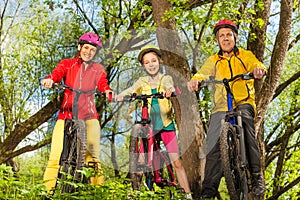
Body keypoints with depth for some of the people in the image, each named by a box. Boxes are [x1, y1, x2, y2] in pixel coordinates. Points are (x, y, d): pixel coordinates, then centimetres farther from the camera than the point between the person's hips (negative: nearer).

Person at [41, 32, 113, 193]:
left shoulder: (98, 70, 16)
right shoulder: (67, 64, 12)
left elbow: (103, 85, 0)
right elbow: (56, 74, -6)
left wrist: (108, 92, -24)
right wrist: (48, 80, -30)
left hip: (89, 116, 1)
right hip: (66, 115, -1)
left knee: (93, 156, -5)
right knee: (56, 155, -10)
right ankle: (48, 189, -3)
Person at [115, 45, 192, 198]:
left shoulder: (165, 79, 0)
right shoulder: (142, 82, 5)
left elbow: (170, 86, -22)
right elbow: (131, 90, -12)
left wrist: (169, 90, -47)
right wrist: (120, 95, -35)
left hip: (166, 124, -1)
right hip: (149, 125, 1)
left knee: (176, 162, -2)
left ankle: (188, 194, 5)